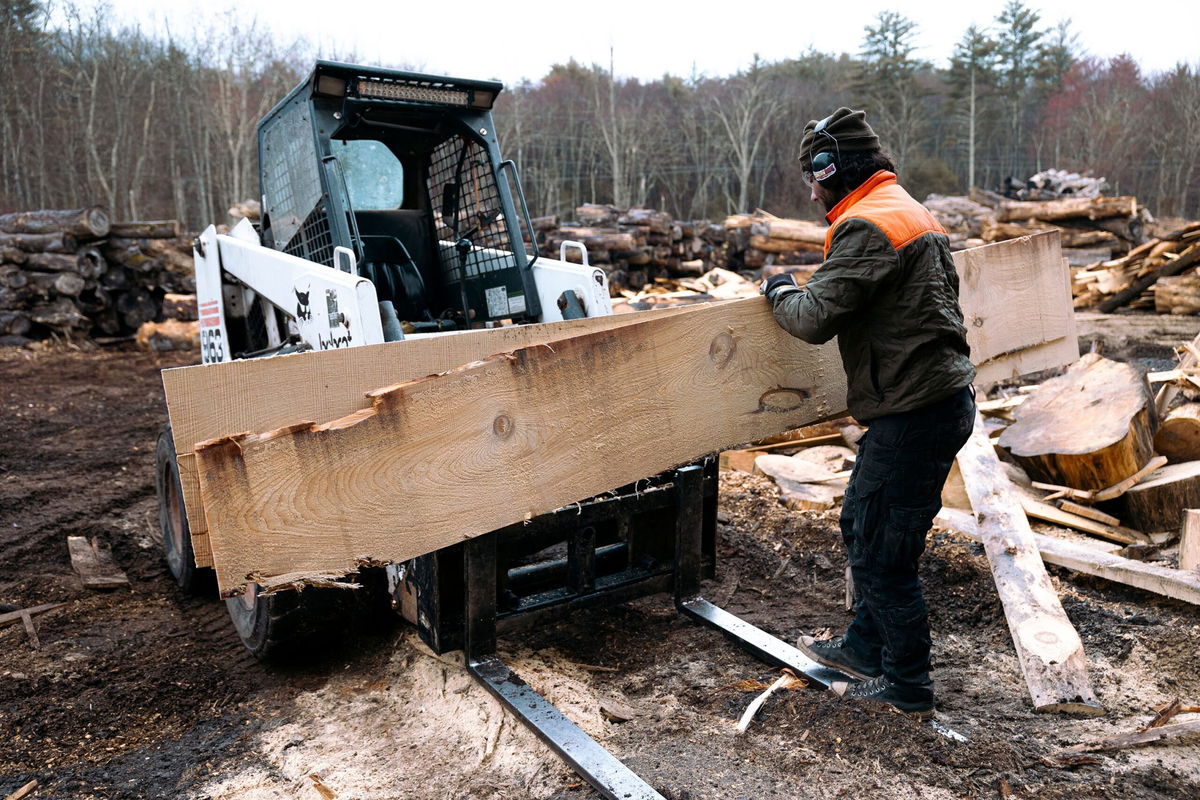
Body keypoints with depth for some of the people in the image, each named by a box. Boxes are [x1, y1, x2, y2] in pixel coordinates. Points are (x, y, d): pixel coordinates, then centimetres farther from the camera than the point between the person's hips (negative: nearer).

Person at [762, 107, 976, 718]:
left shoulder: (867, 225, -18)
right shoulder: (908, 212, 16)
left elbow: (816, 319, -23)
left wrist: (780, 292, -1)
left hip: (914, 413, -11)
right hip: (944, 397, 11)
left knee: (883, 554, 1)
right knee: (861, 524, 21)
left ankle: (907, 688, 18)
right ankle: (865, 646, 37)